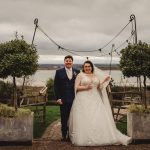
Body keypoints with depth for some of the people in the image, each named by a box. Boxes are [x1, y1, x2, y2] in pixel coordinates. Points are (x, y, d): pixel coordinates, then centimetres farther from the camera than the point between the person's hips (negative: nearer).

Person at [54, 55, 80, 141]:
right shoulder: (59, 72, 4)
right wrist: (58, 98, -7)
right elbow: (56, 86, 1)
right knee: (64, 118, 5)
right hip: (63, 100, -1)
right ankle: (64, 135, 15)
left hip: (74, 99, 1)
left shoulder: (77, 72, 8)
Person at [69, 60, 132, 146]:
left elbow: (99, 87, 15)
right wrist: (85, 87, -14)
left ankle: (100, 137, 3)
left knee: (98, 118, -4)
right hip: (83, 100, -4)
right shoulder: (80, 75, 4)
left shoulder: (96, 76, 16)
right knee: (84, 119, -8)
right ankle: (84, 138, -3)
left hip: (95, 100, 4)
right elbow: (76, 87, -2)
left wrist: (104, 81, 1)